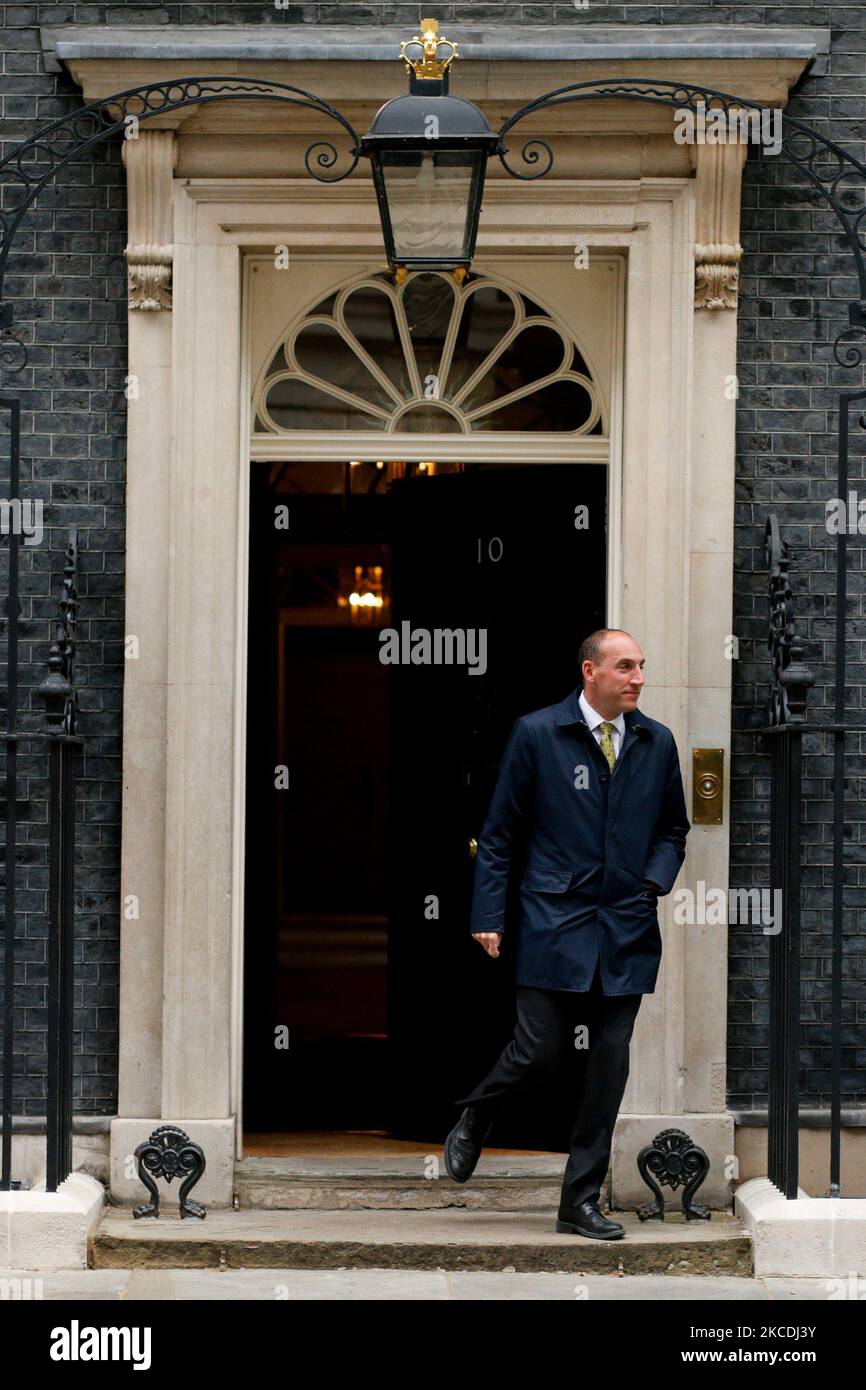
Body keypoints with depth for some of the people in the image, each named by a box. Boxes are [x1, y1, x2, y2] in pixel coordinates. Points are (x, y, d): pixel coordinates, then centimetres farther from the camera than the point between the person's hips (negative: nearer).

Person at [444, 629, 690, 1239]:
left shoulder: (657, 742, 9)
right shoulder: (537, 734, -1)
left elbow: (674, 828, 20)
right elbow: (500, 832, 2)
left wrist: (656, 879, 0)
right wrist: (488, 916, -3)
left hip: (627, 928, 4)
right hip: (554, 921, -3)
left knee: (607, 1065, 3)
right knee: (540, 1048, -8)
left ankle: (582, 1201, 13)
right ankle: (472, 1125, 24)